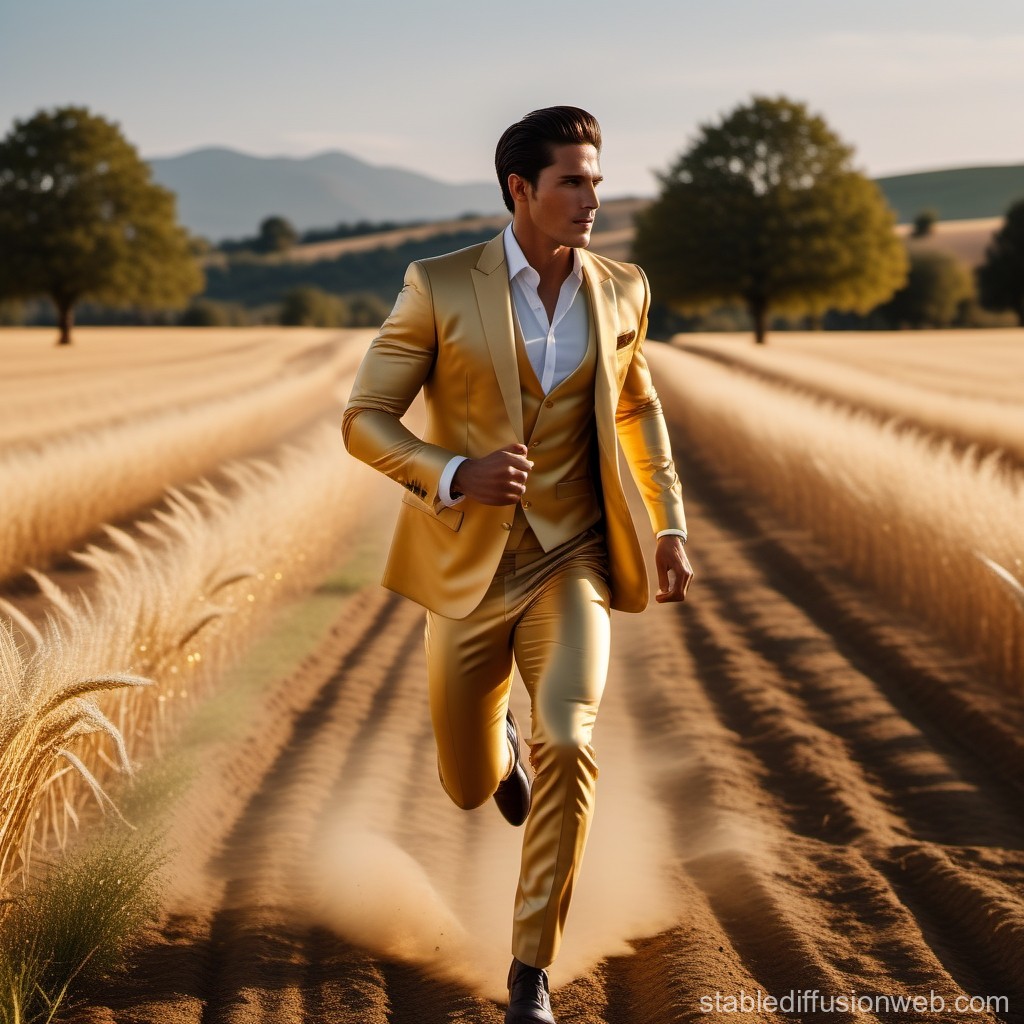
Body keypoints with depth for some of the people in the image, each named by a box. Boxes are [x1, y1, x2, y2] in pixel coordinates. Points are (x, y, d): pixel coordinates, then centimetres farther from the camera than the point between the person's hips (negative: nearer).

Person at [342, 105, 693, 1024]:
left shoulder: (621, 289, -1)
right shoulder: (440, 288, -12)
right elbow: (363, 421, -10)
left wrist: (671, 525, 11)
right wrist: (456, 476, -28)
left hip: (571, 563, 1)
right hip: (471, 569, 0)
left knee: (567, 746, -24)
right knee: (471, 788, 13)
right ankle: (496, 739, 54)